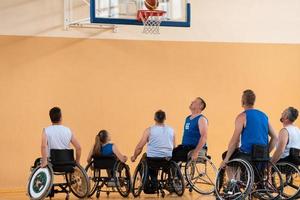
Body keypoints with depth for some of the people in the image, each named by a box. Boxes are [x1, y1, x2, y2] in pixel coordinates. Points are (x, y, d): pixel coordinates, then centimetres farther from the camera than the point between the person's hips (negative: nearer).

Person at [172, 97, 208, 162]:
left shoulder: (201, 119, -9)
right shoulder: (188, 118, 17)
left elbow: (204, 137, -20)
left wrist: (196, 152, -28)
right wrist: (181, 146, 18)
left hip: (195, 148, -8)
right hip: (185, 147, 8)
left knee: (175, 156, -27)